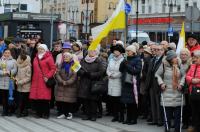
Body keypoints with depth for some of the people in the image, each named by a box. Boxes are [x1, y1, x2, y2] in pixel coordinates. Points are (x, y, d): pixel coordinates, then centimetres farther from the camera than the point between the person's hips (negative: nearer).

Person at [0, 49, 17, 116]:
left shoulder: (13, 61, 8)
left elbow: (15, 70, -3)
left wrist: (9, 72, -18)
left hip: (10, 81, -2)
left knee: (10, 97, -3)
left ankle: (9, 110, 6)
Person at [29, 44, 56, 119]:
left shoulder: (49, 58, -1)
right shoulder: (36, 58, 19)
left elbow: (53, 68, -6)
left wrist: (47, 77, -13)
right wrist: (33, 78, 13)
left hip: (44, 81, -6)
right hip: (36, 81, 6)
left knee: (45, 98, -6)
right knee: (36, 97, 1)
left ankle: (46, 114, 2)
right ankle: (38, 113, 9)